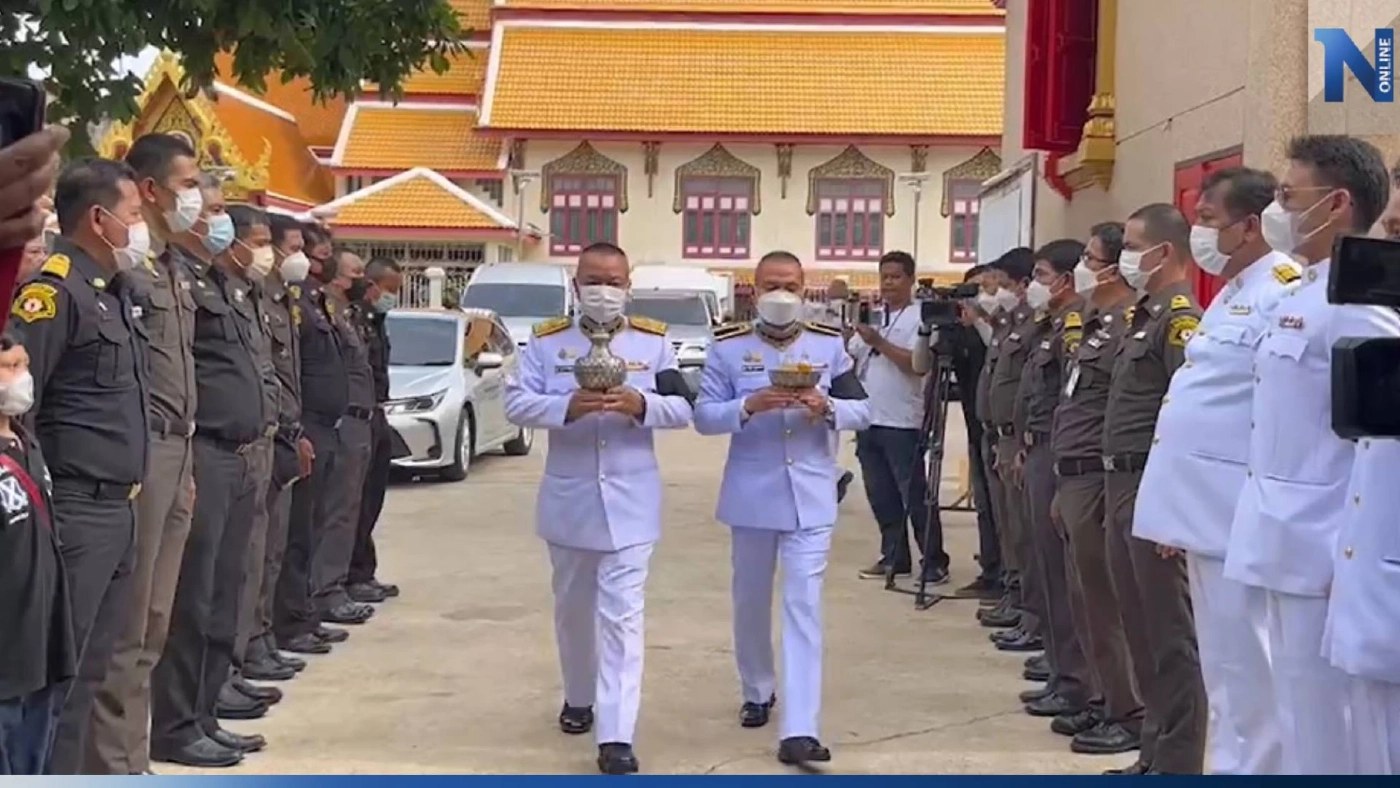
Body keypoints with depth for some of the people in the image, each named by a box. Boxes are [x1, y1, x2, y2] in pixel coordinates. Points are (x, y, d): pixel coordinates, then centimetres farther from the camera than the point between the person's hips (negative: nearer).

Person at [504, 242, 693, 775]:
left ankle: (616, 736, -9)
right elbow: (517, 404, -8)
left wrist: (641, 404, -21)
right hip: (569, 497, 2)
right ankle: (578, 698, 40)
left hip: (630, 500, -2)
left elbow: (682, 409, -1)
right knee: (573, 606, 17)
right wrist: (569, 406, -25)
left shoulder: (654, 341, 2)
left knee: (622, 614, -7)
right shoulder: (547, 341, 2)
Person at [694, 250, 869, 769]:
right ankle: (757, 692, 39)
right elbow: (703, 416, -6)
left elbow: (862, 412, 4)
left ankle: (798, 731, -10)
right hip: (752, 495, 1)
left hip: (810, 497, -1)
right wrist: (748, 406, -24)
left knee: (803, 606, -7)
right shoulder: (729, 347, -1)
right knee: (751, 602, 15)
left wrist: (827, 407, -17)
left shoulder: (830, 344, 2)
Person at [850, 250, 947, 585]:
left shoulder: (920, 318, -5)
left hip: (903, 423, -7)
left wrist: (879, 342, -19)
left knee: (915, 496, -3)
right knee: (881, 495, 11)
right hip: (869, 420, 7)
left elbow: (918, 363, -18)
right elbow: (850, 357, 18)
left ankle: (934, 562, 3)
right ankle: (894, 557, 21)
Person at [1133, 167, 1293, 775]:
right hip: (1205, 505, 10)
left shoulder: (1286, 291, -14)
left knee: (1245, 668, -2)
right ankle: (1229, 765, 27)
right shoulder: (1231, 293, 17)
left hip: (1238, 513, -10)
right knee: (1222, 666, 17)